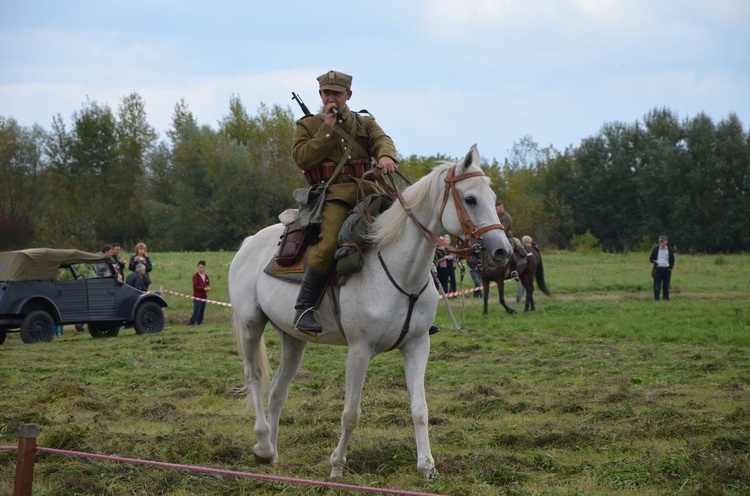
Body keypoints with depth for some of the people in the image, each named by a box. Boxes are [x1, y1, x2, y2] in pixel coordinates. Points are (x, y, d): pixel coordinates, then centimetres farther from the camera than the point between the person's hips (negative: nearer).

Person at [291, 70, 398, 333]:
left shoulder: (365, 122, 21)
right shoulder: (307, 125, 15)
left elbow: (382, 140, -1)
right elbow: (301, 158, -3)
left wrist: (386, 155, -25)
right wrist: (327, 130, -4)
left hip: (366, 190, 4)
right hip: (331, 193, -4)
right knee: (329, 243, -31)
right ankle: (304, 307, -20)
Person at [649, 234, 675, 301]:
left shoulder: (669, 250, 7)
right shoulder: (656, 249, 5)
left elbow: (672, 260, 14)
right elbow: (651, 258, 9)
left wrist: (671, 267, -1)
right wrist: (653, 261, -14)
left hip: (667, 269, 1)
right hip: (658, 269, -1)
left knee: (666, 285, 4)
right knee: (657, 285, -6)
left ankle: (666, 298, 12)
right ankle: (656, 298, -3)